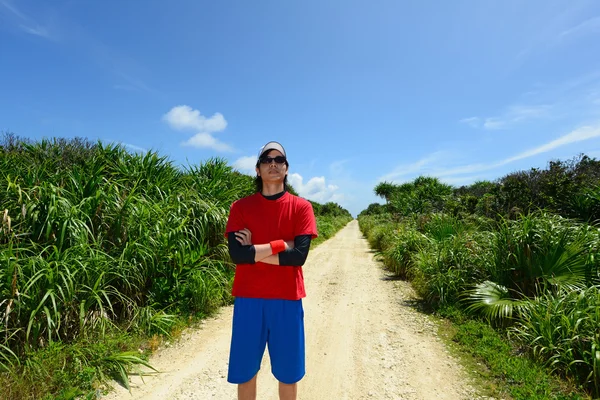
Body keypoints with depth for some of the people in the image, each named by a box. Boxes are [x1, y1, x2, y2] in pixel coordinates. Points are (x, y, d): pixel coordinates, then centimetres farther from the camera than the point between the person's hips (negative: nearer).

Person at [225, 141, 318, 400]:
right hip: (249, 298, 1)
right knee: (245, 371, 13)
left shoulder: (301, 207, 0)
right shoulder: (241, 207, 1)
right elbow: (237, 254, -11)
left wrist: (254, 251, -11)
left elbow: (299, 255, -12)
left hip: (287, 299, 0)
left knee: (288, 372, 13)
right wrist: (281, 245, -12)